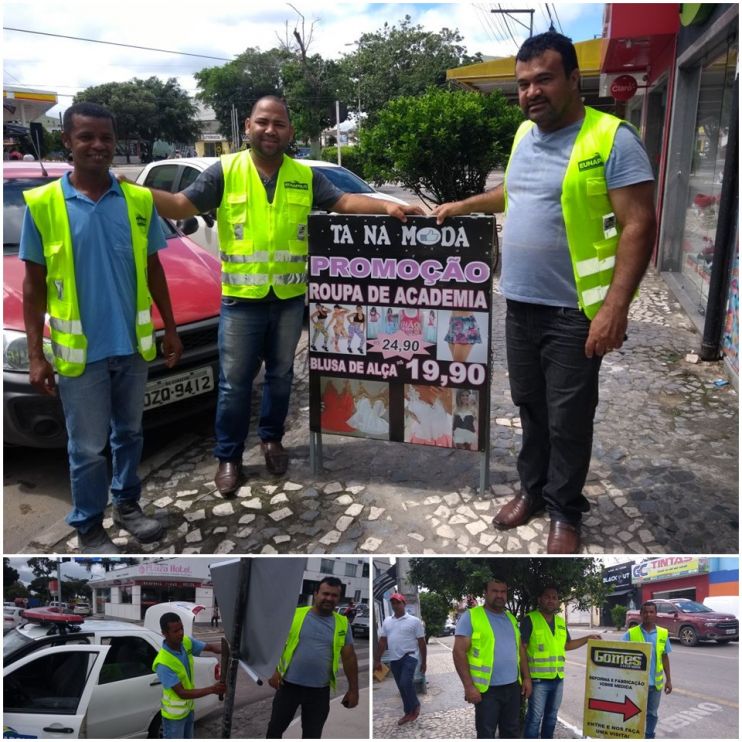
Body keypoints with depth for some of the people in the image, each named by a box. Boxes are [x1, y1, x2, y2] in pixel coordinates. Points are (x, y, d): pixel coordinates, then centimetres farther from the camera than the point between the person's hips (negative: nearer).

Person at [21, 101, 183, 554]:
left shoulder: (139, 201, 1)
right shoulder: (42, 204, -6)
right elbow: (34, 284, -3)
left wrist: (170, 329, 8)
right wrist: (35, 354, -6)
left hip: (133, 345, 3)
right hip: (80, 350, -3)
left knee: (129, 432, 18)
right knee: (87, 446, 7)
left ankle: (128, 504, 37)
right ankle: (89, 528, 25)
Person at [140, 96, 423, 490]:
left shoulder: (305, 176, 5)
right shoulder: (224, 171, -3)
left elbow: (343, 201, 2)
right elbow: (179, 206, -8)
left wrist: (387, 207, -12)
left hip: (289, 297, 3)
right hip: (241, 298, -3)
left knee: (280, 376, 16)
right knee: (234, 382, 5)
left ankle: (271, 439, 35)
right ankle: (228, 456, 18)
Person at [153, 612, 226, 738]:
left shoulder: (186, 642, -13)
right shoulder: (163, 663, -33)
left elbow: (211, 647, -6)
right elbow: (182, 693, -30)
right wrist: (212, 689, -35)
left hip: (188, 707, 7)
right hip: (174, 714, -7)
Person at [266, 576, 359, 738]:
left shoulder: (342, 623, 0)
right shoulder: (295, 615, -6)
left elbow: (349, 656, 4)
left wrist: (353, 689, 4)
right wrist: (274, 671, -9)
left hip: (319, 690, 1)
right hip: (289, 684, -1)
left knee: (312, 735, 13)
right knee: (275, 727, 12)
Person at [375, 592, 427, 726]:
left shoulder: (414, 620, -5)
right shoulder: (387, 621, 8)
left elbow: (421, 642, -2)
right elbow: (382, 642, 11)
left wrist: (424, 662, -2)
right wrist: (377, 660, 9)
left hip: (409, 657, -5)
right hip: (394, 659, 5)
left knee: (405, 683, -19)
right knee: (402, 687, 10)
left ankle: (415, 706, 5)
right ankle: (409, 712, 24)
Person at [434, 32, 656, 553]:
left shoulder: (612, 139, -12)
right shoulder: (524, 134, 11)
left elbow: (638, 226, -16)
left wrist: (615, 306, -22)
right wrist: (465, 205, 26)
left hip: (574, 312, -6)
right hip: (520, 305, 6)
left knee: (568, 419, 4)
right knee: (530, 405, 17)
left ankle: (566, 512, 23)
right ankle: (533, 488, 35)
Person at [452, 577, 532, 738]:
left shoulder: (511, 618, 10)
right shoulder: (470, 617, -11)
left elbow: (520, 649, 17)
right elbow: (459, 652, -14)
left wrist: (526, 677, 9)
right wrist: (469, 686, -18)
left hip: (513, 686, 6)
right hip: (487, 689, -6)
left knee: (512, 732, 17)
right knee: (486, 735, 6)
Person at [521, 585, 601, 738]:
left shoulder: (561, 621, 10)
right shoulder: (530, 619, -11)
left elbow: (566, 645, 22)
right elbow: (521, 648, -13)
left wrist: (588, 638, 15)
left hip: (558, 677, 7)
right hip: (538, 678, -6)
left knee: (551, 716, 18)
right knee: (535, 717, -2)